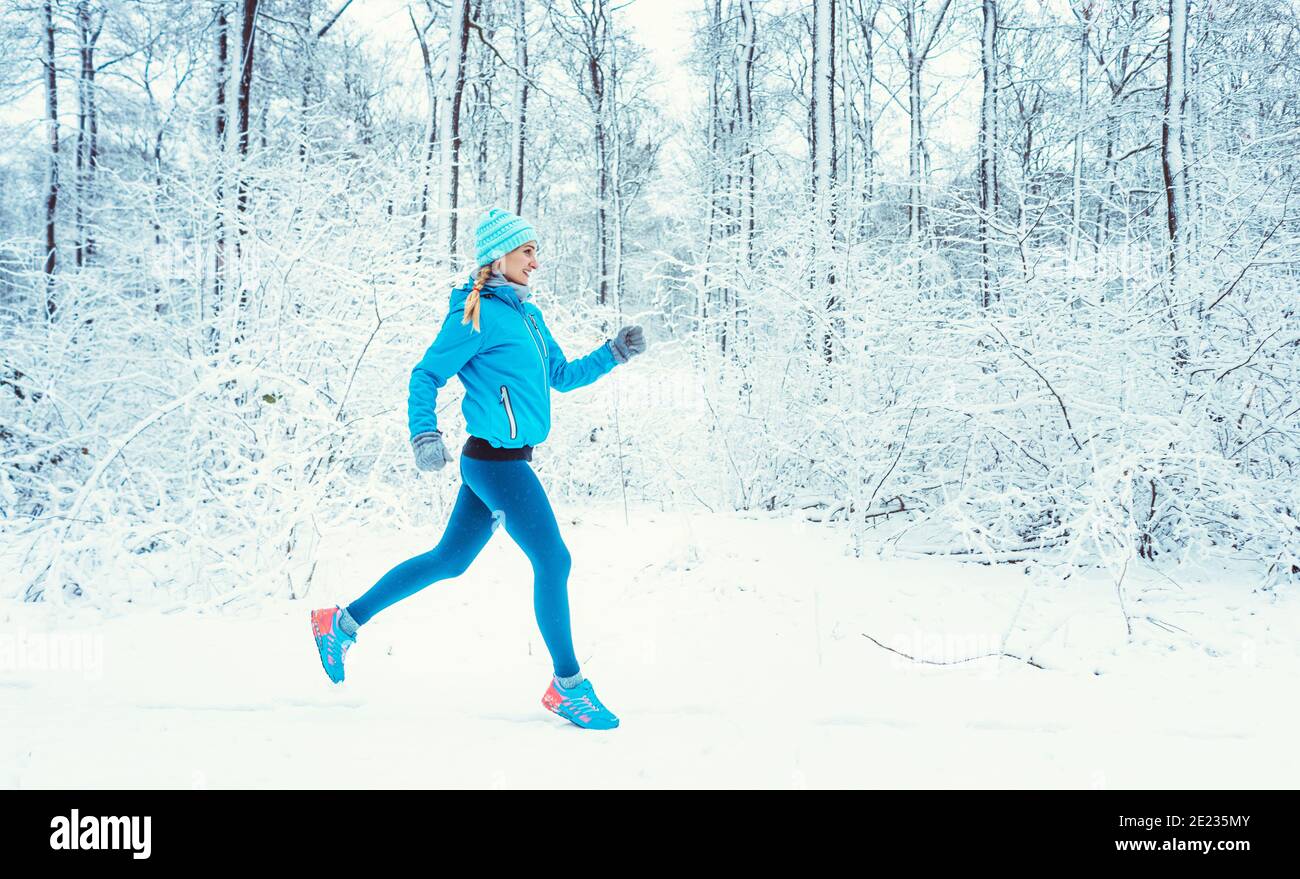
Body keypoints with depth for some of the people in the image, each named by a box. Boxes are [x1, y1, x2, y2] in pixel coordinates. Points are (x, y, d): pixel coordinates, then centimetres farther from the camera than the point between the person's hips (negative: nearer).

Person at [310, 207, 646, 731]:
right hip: (496, 461, -10)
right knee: (553, 560, -6)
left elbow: (562, 375, 22)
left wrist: (613, 354, 11)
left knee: (448, 560, 16)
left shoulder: (528, 315, 16)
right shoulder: (476, 314, -11)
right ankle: (567, 686, 6)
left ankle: (342, 623, 28)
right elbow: (427, 375, -9)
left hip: (497, 462, 10)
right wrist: (425, 435, -20)